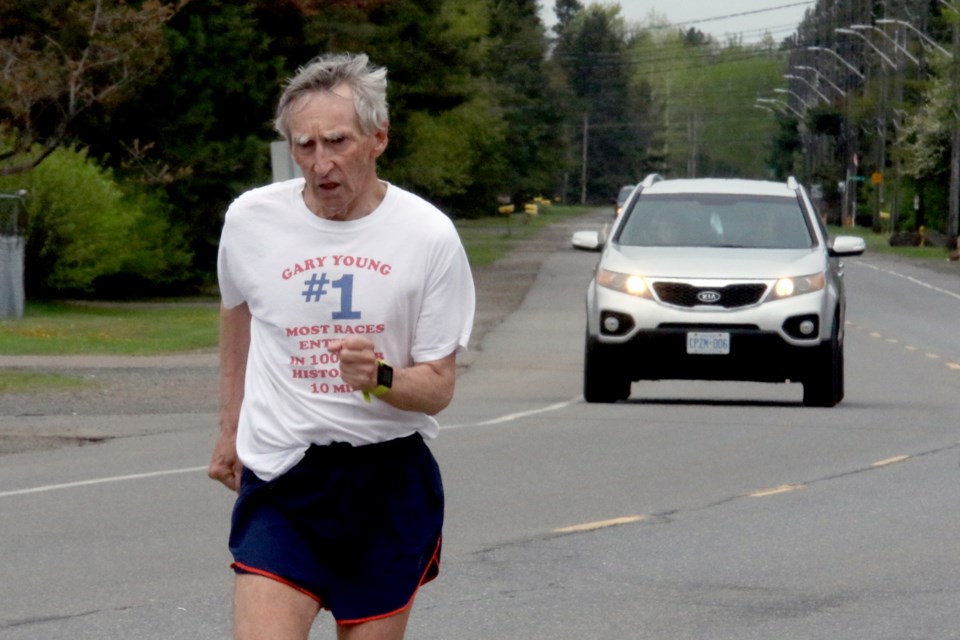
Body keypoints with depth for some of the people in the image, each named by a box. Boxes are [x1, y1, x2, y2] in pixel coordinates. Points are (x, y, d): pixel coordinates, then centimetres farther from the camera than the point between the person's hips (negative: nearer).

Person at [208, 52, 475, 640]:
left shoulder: (429, 234, -6)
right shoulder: (250, 219, -1)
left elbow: (439, 387, -3)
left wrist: (380, 378, -25)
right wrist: (231, 429, 28)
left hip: (390, 479, 0)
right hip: (279, 479, 0)